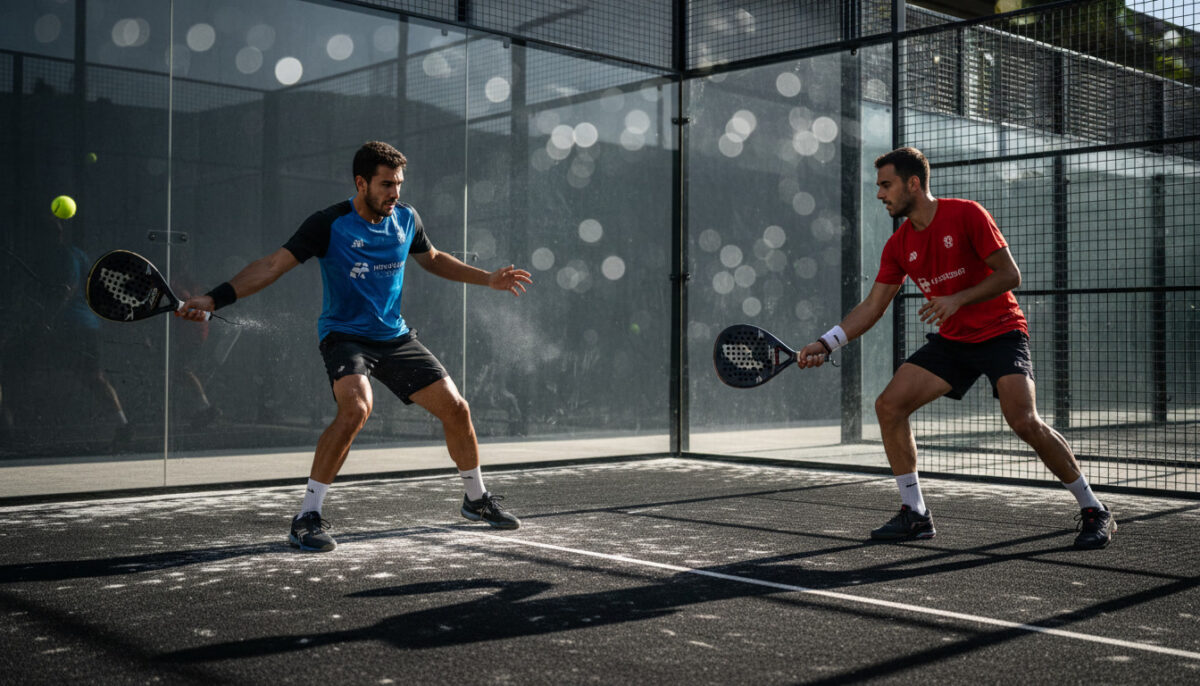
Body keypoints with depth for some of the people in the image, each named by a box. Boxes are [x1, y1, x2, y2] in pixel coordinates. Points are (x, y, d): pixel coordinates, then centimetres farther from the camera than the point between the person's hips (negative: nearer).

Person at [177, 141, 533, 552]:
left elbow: (433, 259, 22)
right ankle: (307, 518, -21)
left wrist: (488, 279, 16)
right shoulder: (329, 224, -14)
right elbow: (271, 267, -17)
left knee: (456, 409, 0)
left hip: (395, 337, 5)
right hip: (345, 335, -5)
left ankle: (476, 499, 26)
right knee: (357, 407, -33)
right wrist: (214, 298, -28)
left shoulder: (406, 220, 1)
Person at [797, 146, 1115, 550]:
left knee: (1025, 422, -23)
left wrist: (957, 300, -27)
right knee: (889, 406, -8)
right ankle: (915, 515, 3)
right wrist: (826, 343, -8)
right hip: (950, 340, 6)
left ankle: (1094, 511, -4)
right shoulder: (898, 245, 2)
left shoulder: (966, 214, -14)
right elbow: (872, 307, 3)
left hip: (1000, 333, -6)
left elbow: (1010, 275, -16)